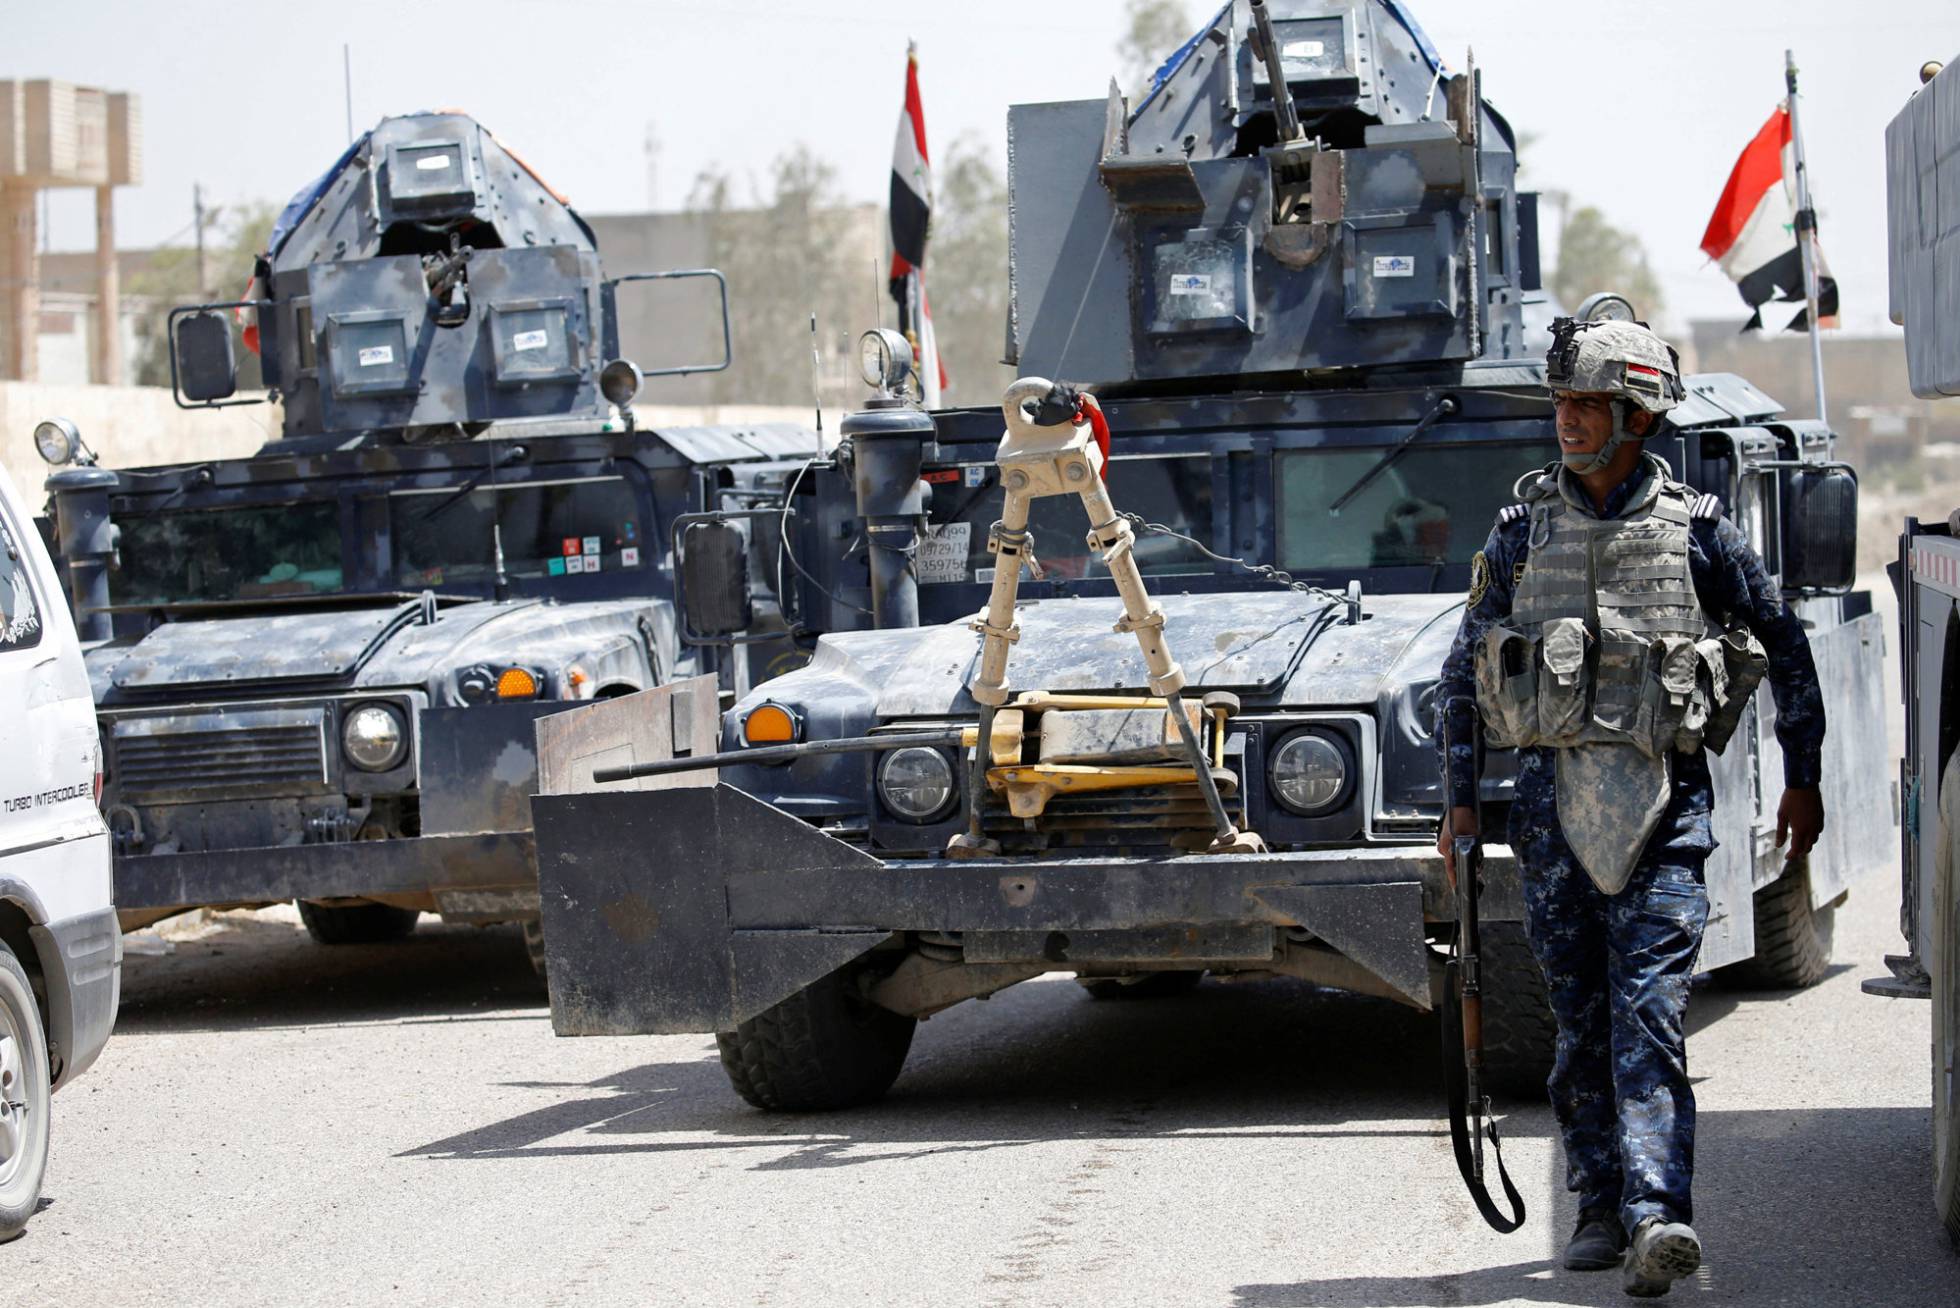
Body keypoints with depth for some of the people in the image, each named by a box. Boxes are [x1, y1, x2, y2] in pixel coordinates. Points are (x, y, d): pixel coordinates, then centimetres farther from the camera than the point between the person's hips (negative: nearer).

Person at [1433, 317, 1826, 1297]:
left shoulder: (1696, 529, 2)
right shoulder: (1523, 531, 8)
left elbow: (1785, 648, 13)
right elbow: (1464, 671, 13)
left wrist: (1802, 778, 14)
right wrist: (1459, 799, 9)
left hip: (1663, 804, -2)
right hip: (1552, 796, 3)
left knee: (1650, 1009, -12)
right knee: (1581, 1018, 5)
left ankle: (1657, 1214, -21)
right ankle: (1602, 1208, 15)